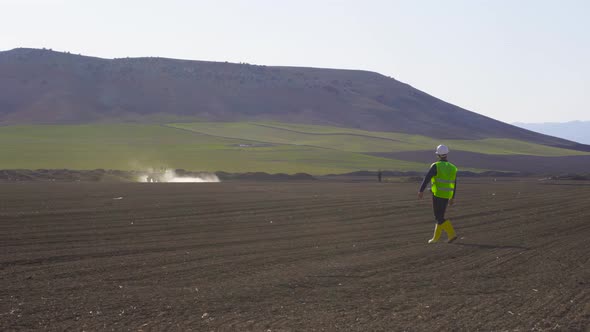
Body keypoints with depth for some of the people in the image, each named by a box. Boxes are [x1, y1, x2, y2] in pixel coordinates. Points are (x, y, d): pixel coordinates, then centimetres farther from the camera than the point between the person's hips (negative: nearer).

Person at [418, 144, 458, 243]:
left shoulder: (436, 166, -12)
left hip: (437, 194, -6)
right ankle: (436, 238, 18)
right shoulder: (452, 168, 6)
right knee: (440, 216, 15)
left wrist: (421, 191, -24)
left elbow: (427, 178, -22)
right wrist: (452, 197, 20)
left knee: (439, 218, -2)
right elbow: (454, 184, 12)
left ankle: (452, 234, -15)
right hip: (447, 195, 6)